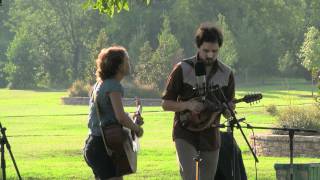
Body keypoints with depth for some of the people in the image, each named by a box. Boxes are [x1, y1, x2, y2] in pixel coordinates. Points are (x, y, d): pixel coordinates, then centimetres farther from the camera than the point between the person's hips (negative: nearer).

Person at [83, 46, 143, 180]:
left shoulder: (100, 84, 15)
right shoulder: (114, 86, -14)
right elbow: (121, 117, -24)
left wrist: (132, 121, 15)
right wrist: (137, 128, -7)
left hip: (93, 144, 10)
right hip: (104, 146, -10)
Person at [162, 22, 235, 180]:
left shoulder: (226, 74, 2)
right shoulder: (183, 69, -7)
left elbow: (227, 112, 8)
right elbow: (166, 103, -3)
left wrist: (228, 109, -16)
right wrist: (188, 105, -20)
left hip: (210, 135, 4)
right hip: (185, 133, -4)